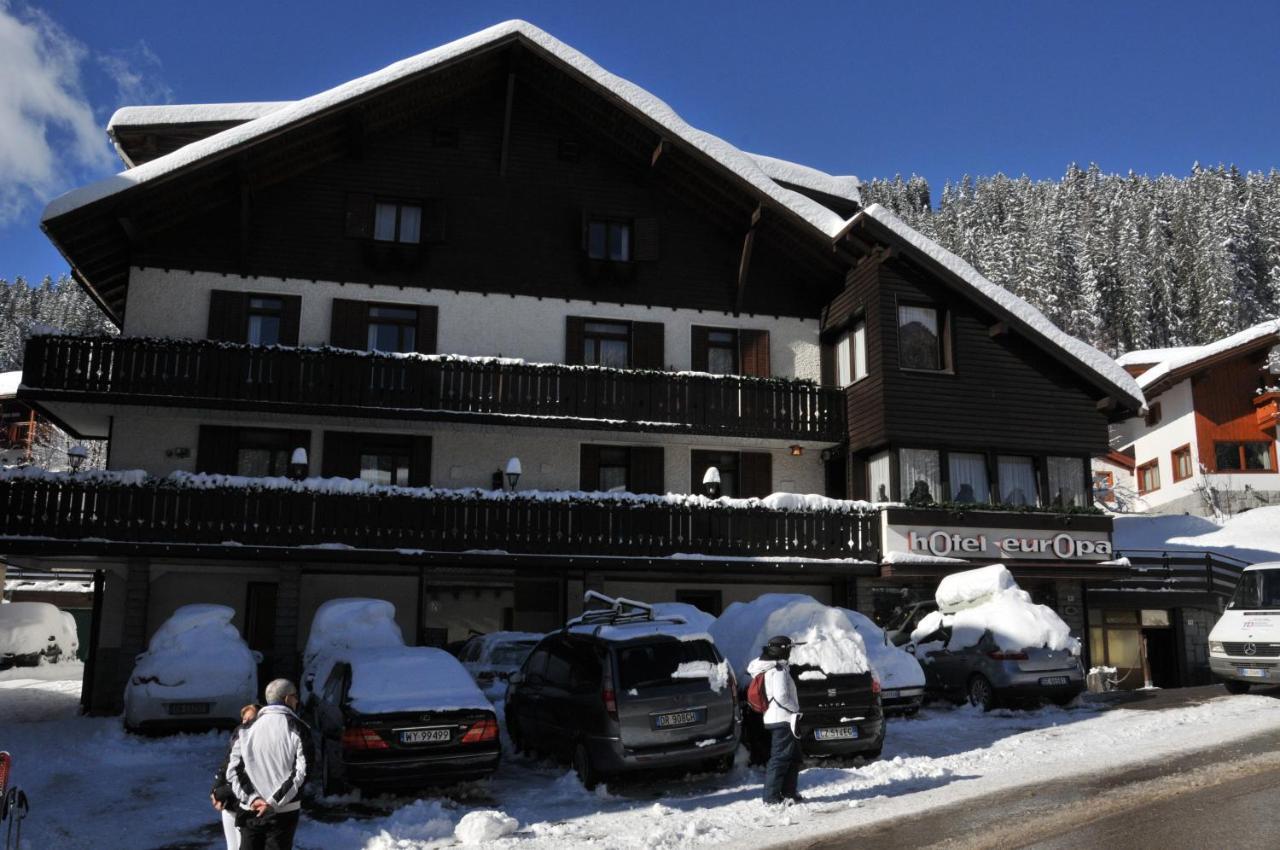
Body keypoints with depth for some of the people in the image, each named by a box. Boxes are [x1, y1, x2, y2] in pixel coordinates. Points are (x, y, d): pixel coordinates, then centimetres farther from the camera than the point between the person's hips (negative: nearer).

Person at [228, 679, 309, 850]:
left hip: (250, 810, 3)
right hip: (284, 811, -3)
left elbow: (233, 770, -2)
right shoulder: (296, 728, -5)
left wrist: (251, 798, -7)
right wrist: (275, 801, -11)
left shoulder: (247, 730, 5)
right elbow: (301, 771, -13)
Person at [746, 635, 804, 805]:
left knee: (794, 757, 18)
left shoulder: (770, 668, 13)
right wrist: (795, 709, -11)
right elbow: (781, 696, -25)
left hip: (775, 719, 10)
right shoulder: (779, 669, -17)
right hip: (782, 719, -10)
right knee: (781, 758, -6)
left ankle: (788, 792, 24)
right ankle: (772, 797, -3)